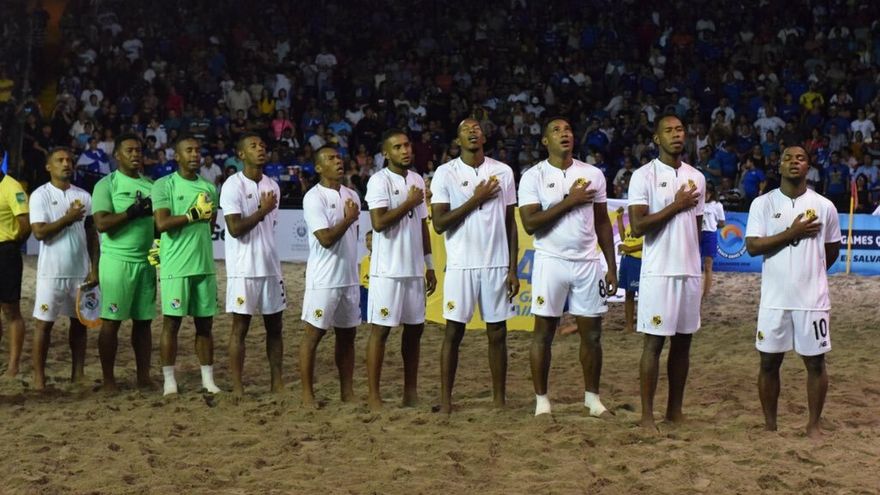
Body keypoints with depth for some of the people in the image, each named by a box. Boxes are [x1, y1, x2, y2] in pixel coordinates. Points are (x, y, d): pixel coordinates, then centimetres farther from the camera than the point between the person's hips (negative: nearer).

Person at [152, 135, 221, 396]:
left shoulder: (209, 188, 14)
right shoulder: (164, 185, -2)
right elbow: (162, 223, -14)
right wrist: (194, 215, -11)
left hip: (204, 264, 5)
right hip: (175, 266, -5)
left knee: (205, 323, 7)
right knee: (171, 322, 0)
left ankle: (208, 378, 14)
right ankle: (169, 380, 6)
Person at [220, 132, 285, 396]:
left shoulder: (272, 186, 11)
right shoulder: (233, 186, -10)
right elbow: (235, 228, -17)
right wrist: (262, 210, -12)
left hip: (270, 266, 6)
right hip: (243, 269, -6)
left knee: (274, 325, 8)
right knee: (240, 327, -1)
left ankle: (277, 382, 15)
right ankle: (237, 387, 4)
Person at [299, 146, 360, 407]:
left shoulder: (352, 195, 12)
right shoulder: (314, 197, -11)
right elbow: (326, 238, -17)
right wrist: (348, 219, -8)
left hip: (349, 277, 7)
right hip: (323, 279, -7)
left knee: (347, 334, 11)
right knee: (313, 334, -1)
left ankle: (347, 391, 18)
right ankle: (307, 393, 5)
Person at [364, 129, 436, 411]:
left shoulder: (417, 180, 13)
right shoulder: (379, 181, -9)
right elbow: (379, 222, -20)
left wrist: (429, 265, 15)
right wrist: (409, 203, -12)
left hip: (414, 269, 7)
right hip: (388, 270, -7)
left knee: (415, 327, 9)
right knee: (381, 329, -4)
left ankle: (411, 392, 18)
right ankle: (374, 396, 0)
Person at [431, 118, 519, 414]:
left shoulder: (503, 172, 8)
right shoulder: (446, 173, 0)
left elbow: (510, 223, 9)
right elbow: (439, 223, -7)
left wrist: (513, 269, 4)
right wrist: (476, 199, -13)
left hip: (497, 265, 2)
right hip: (461, 265, -2)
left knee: (498, 333, 5)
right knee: (454, 332, 1)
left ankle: (499, 400, 12)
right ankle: (445, 400, 8)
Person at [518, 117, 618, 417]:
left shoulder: (593, 174, 7)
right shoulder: (533, 177, -3)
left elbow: (603, 223, 11)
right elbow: (530, 224, -12)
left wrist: (612, 267, 7)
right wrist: (569, 200, -16)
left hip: (588, 263, 3)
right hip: (551, 262, -3)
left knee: (592, 333, 7)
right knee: (544, 333, 2)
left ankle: (592, 396, 20)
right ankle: (541, 399, 12)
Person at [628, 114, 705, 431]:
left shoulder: (697, 178, 12)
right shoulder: (644, 176, -5)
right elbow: (638, 227, -14)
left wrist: (698, 265, 16)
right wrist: (676, 205, -13)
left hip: (690, 272, 6)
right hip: (658, 272, -5)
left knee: (683, 341, 8)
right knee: (654, 342, -3)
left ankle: (675, 410, 17)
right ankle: (647, 414, 2)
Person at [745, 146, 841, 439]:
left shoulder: (824, 206, 3)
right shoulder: (763, 204, 0)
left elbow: (832, 250, 15)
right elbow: (753, 246, -10)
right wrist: (792, 233, -14)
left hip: (813, 298, 1)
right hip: (774, 299, 0)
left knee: (816, 362, 4)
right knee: (769, 362, 6)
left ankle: (814, 425, 17)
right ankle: (769, 425, 18)